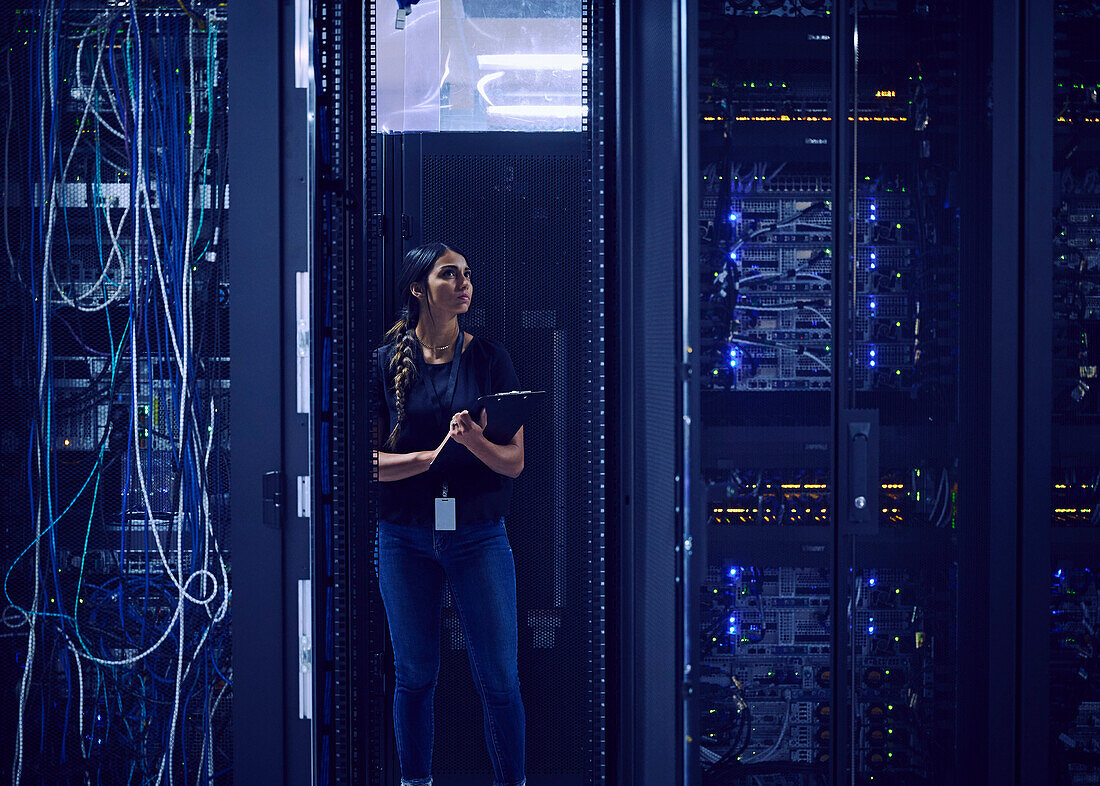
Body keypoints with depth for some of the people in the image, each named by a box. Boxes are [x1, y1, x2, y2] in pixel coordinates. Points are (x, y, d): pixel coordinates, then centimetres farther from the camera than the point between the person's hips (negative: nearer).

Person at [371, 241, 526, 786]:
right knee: (414, 675, 10)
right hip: (405, 539, 0)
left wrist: (474, 438, -22)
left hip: (479, 535, 0)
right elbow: (370, 460, -3)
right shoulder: (386, 363, 2)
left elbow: (514, 462, -2)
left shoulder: (488, 358, 2)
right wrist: (434, 455, -18)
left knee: (499, 679, -1)